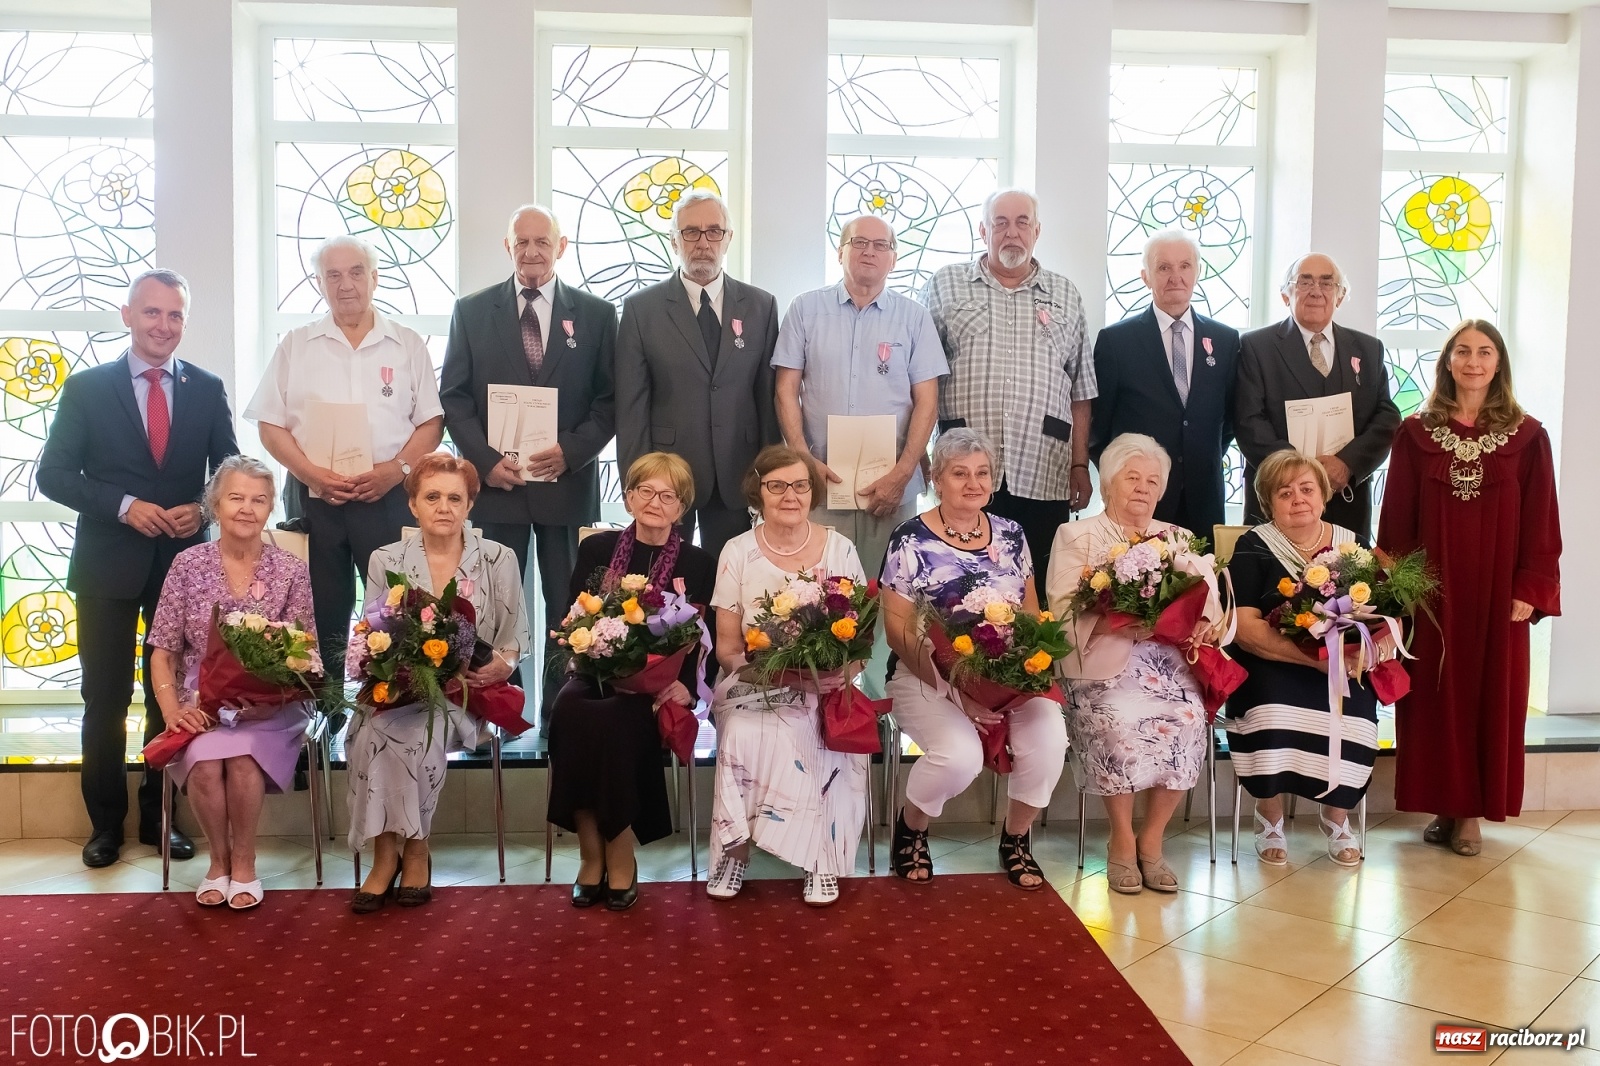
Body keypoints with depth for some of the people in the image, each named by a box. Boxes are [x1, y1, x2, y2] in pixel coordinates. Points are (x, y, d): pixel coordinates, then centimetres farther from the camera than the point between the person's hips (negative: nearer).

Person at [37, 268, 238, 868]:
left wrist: (201, 509, -13)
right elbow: (54, 474, -4)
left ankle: (160, 815, 23)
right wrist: (125, 506, -17)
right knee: (105, 698, 6)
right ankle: (105, 823, 21)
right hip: (108, 565, -1)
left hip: (184, 561, 1)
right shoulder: (87, 388, -1)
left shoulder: (207, 389, 4)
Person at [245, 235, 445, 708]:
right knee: (323, 619, 5)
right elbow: (271, 425, 5)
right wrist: (313, 474, -10)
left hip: (389, 497, -1)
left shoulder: (408, 344, 8)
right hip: (314, 499, 1)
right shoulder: (296, 345, 9)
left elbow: (431, 422, 5)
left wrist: (397, 468, -12)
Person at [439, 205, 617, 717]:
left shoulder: (596, 314, 6)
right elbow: (454, 396, 4)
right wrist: (486, 460, -8)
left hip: (567, 480, 0)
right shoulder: (472, 311, 7)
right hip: (495, 481, 0)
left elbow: (610, 400, 3)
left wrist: (569, 452, -11)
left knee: (568, 607, 5)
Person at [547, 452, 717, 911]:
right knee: (570, 710, -32)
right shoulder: (595, 549, 11)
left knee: (611, 719, -34)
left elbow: (700, 644, 1)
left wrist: (685, 685, -18)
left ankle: (619, 855, -18)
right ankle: (593, 853, -20)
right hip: (596, 675, 2)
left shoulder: (698, 564, 5)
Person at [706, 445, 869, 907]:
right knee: (743, 733, -31)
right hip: (753, 686, 0)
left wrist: (842, 669, -18)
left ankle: (820, 858, -16)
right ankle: (736, 846, -13)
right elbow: (727, 647, 0)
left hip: (823, 690, 0)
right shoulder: (738, 552, 3)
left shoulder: (840, 549, 4)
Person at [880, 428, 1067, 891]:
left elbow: (1031, 614, 14)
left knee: (1049, 738, -25)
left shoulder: (1010, 535, 9)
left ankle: (1016, 838, 5)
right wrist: (956, 690, -19)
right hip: (928, 678, -4)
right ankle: (911, 827, 4)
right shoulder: (911, 540, -5)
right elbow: (899, 629, -8)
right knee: (961, 754, -31)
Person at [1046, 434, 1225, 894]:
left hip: (1168, 658, 3)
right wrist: (1111, 621, -22)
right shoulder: (1078, 536, 10)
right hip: (1104, 660, -3)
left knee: (1188, 720, -27)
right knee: (1120, 723, -32)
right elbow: (1063, 608, -4)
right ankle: (1122, 840, -10)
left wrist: (1202, 622, -12)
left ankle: (1151, 838, -8)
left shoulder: (1180, 539, 22)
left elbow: (1210, 602, 11)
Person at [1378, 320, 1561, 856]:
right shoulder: (1416, 433, 2)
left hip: (1497, 593, 0)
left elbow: (1540, 523, 0)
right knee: (1435, 696, 5)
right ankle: (1443, 807, 16)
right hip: (1432, 591, 0)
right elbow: (1396, 518, 1)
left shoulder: (1527, 436, 2)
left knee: (1490, 695, 5)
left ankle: (1472, 812, 14)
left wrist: (1531, 590, -7)